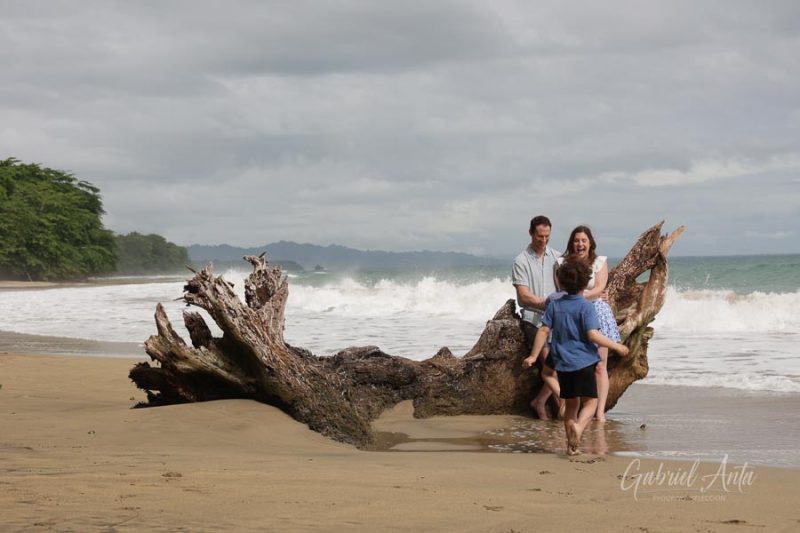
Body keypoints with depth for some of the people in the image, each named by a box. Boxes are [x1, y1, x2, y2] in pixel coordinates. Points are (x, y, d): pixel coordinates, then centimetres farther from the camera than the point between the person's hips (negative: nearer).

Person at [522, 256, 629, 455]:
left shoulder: (555, 305, 5)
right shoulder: (586, 306, -10)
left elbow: (544, 330, 3)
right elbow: (593, 334, -17)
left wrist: (533, 356, 8)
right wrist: (616, 346, -7)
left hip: (563, 364, 5)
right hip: (584, 362, -5)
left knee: (571, 403, 15)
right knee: (590, 401, 3)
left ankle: (572, 445, 15)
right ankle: (578, 425, -26)